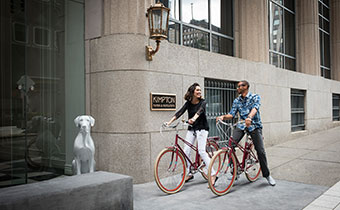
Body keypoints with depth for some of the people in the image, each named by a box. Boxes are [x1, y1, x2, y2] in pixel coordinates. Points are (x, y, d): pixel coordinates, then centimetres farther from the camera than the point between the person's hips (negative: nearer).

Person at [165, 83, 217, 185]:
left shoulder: (203, 102, -8)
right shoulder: (188, 103, 3)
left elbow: (200, 111, -28)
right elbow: (180, 112, -6)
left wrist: (193, 118, -49)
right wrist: (169, 122, -18)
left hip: (202, 128, -5)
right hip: (191, 129, 5)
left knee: (201, 151, -16)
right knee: (186, 151, 0)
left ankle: (213, 174, -9)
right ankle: (189, 174, 17)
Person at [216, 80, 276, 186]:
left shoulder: (255, 97, -5)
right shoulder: (236, 101, 10)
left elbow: (255, 108, -25)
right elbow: (232, 114, 3)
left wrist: (249, 117, -46)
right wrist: (223, 116, -19)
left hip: (254, 125, -3)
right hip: (241, 125, 4)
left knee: (260, 151, -11)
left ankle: (267, 175, 9)